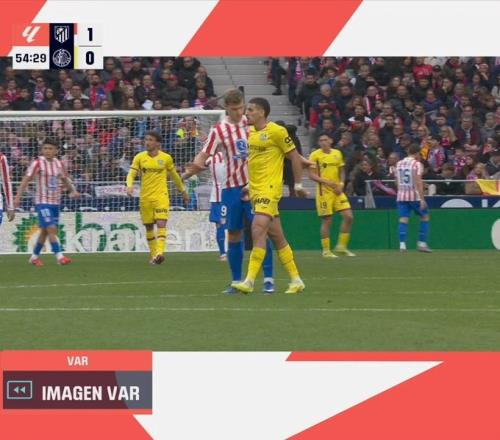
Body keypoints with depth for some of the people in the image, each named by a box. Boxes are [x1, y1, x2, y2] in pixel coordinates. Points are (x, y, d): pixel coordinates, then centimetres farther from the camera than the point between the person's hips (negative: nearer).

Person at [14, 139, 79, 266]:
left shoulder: (59, 164, 7)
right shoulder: (38, 163, -9)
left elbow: (65, 179, 20)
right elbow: (26, 179, -12)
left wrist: (73, 191, 3)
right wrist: (18, 196, -20)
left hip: (55, 202, 6)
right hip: (42, 202, -6)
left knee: (45, 231, 12)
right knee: (52, 229, -17)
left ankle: (34, 257, 26)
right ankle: (59, 257, -18)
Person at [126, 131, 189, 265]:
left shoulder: (166, 158, 2)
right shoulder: (139, 157, 3)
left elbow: (174, 175, 15)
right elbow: (132, 174, -3)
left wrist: (183, 191, 23)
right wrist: (130, 186, -24)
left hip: (161, 196, -2)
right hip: (145, 197, 2)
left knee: (161, 224, -18)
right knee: (149, 227, 8)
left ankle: (159, 253, -29)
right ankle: (153, 255, 20)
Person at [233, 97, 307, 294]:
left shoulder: (276, 131, -10)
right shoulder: (250, 133, 12)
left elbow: (294, 156, -5)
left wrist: (298, 184, -4)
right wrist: (248, 185, 19)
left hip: (269, 189, -8)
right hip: (255, 190, 8)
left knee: (258, 230, -18)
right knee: (277, 236, 9)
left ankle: (249, 281, -22)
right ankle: (296, 280, 16)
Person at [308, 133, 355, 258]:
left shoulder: (337, 154, 10)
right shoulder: (315, 155, -5)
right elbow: (311, 175, -8)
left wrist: (341, 184, -1)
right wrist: (326, 181, -20)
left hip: (337, 191, 5)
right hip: (324, 192, -5)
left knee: (348, 217, -4)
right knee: (326, 221, -3)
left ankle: (341, 246, 8)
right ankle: (326, 250, 8)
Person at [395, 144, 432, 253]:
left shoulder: (399, 164, 11)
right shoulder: (417, 164, -8)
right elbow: (418, 182, -15)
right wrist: (422, 199, -17)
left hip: (401, 196, 5)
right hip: (414, 196, -5)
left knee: (403, 219, 2)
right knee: (424, 216, 9)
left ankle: (402, 244, -10)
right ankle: (422, 243, 4)